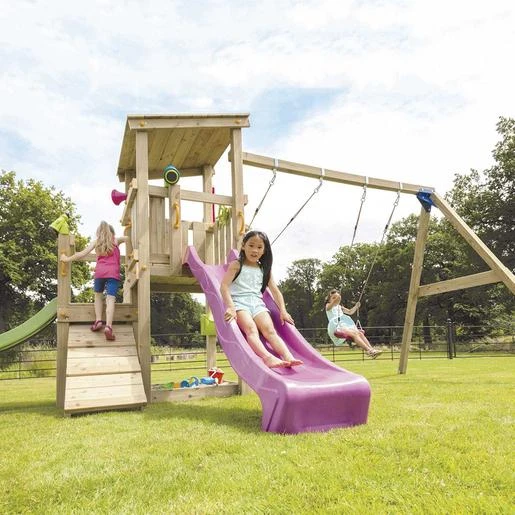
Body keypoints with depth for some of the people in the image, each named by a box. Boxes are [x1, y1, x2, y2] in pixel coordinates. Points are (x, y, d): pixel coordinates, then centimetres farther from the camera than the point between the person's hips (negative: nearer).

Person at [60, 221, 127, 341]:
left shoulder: (96, 242, 19)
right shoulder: (116, 240, 17)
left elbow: (82, 253, 12)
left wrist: (68, 259, 20)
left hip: (100, 272, 2)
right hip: (113, 273, -1)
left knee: (98, 295, 24)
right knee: (110, 299, -11)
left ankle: (98, 320, 9)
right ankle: (108, 326, -27)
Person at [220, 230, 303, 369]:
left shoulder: (264, 269, 20)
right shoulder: (236, 265, 7)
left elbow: (275, 291, 19)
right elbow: (224, 286, -5)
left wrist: (283, 311, 5)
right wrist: (230, 307, -20)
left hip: (257, 303, 4)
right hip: (239, 302, -4)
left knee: (269, 329, -22)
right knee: (251, 328, -32)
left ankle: (288, 357, -42)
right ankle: (267, 357, -53)